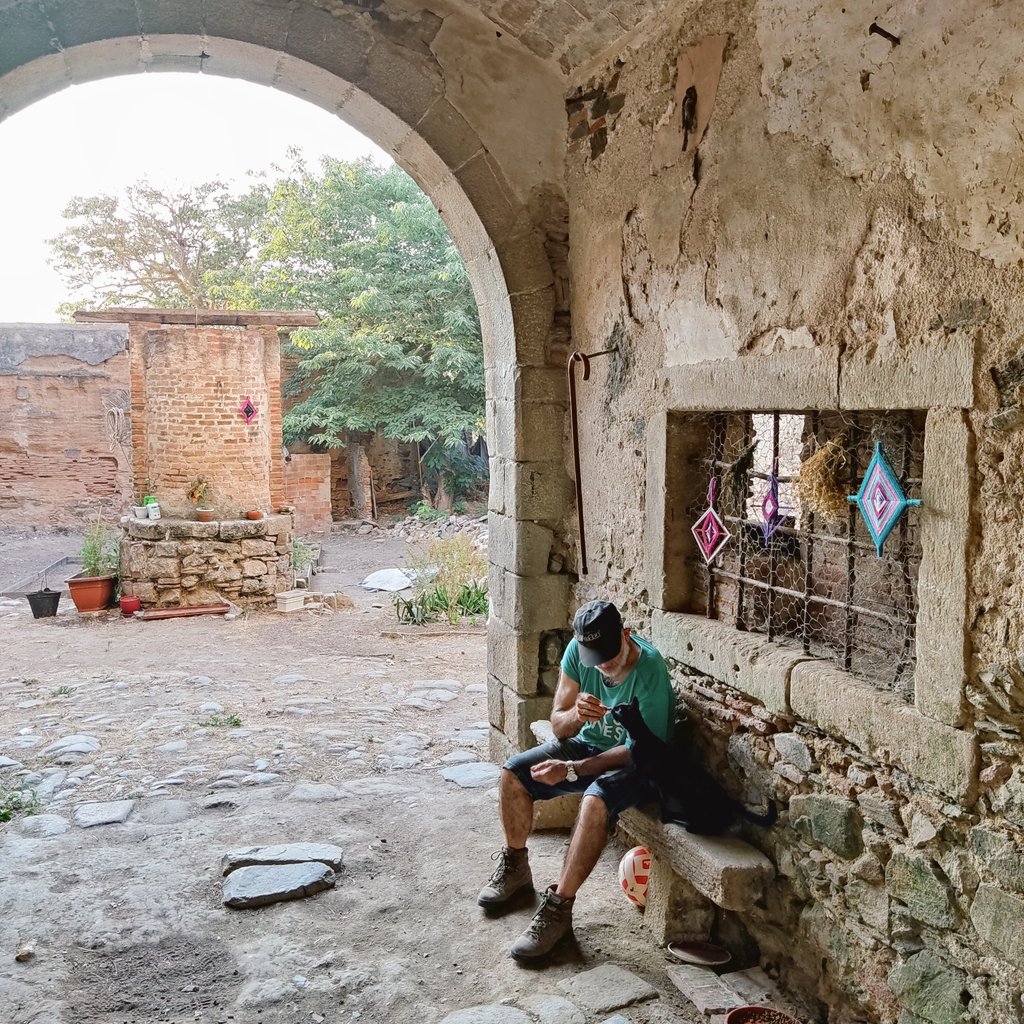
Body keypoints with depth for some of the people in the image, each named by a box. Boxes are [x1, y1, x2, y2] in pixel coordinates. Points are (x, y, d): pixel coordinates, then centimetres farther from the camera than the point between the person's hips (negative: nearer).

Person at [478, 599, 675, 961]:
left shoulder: (650, 670, -30)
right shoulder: (577, 651, -13)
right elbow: (558, 724, -7)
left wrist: (571, 770, -29)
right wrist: (576, 714, -33)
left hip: (638, 765, -6)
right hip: (589, 743, 6)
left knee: (596, 800, -35)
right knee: (514, 772, -7)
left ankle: (559, 907, -23)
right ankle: (515, 866, 16)